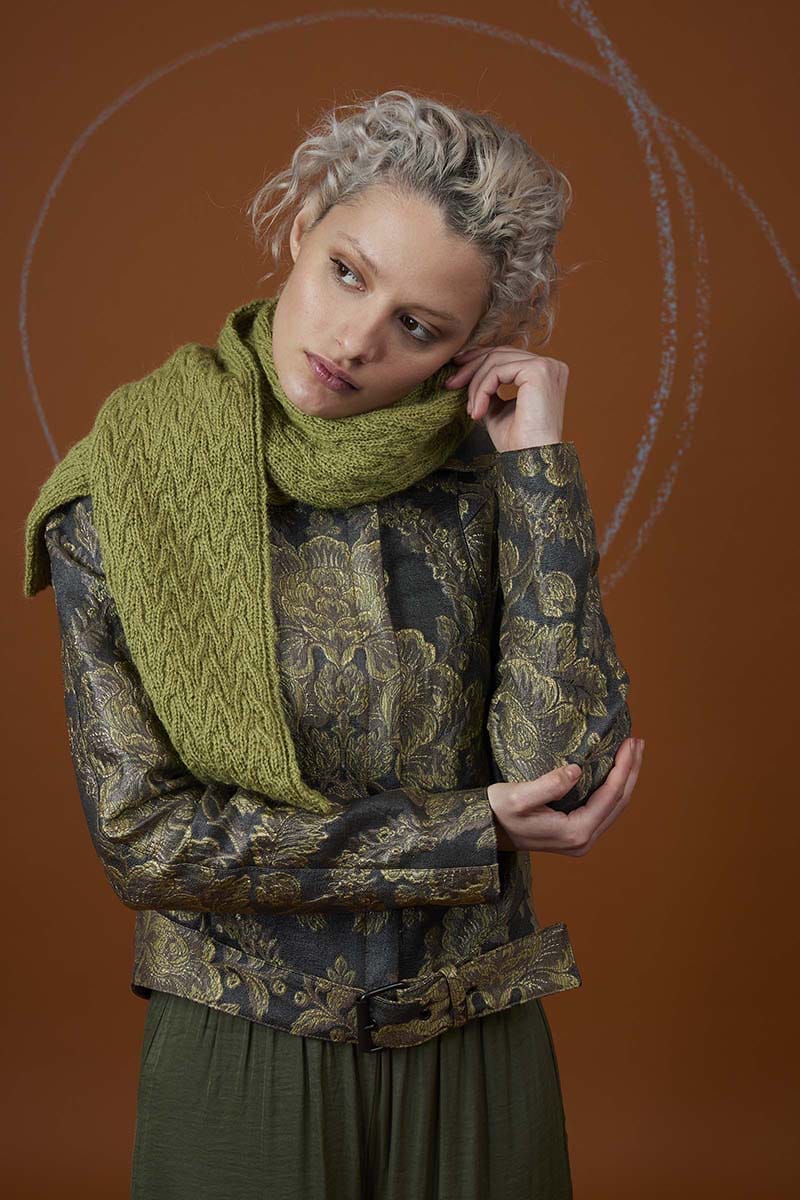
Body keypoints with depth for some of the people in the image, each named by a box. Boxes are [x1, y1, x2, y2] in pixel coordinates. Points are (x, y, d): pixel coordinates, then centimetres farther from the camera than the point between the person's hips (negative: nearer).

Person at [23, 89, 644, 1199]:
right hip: (241, 1063, -2)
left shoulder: (489, 470, -7)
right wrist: (470, 833, -15)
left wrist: (538, 461, -17)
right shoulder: (127, 482, -11)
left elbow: (568, 773, -17)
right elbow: (141, 832, -14)